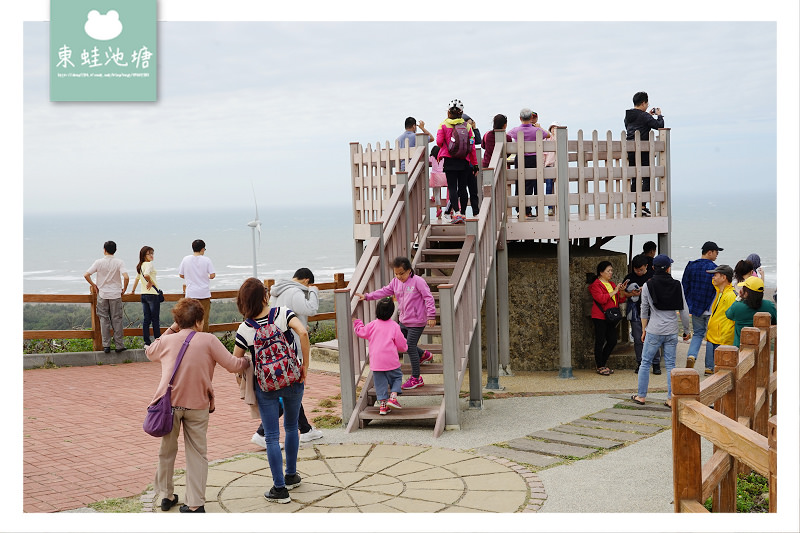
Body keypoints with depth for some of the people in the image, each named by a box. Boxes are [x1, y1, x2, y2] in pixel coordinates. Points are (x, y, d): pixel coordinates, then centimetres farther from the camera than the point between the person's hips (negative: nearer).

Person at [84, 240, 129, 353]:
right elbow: (126, 277, -17)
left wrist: (94, 285, 8)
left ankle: (106, 346, 4)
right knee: (116, 320, 5)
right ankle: (119, 345, 6)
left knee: (104, 320, 6)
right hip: (116, 294, 0)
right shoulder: (119, 262, -6)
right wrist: (124, 289, -1)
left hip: (102, 294, 0)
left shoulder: (99, 262, -4)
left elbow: (86, 275, -7)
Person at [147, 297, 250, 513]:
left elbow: (149, 353, 25)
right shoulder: (208, 340, -6)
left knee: (167, 450, 18)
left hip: (169, 402, 2)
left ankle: (166, 496, 28)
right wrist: (247, 361, 14)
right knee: (197, 453, 7)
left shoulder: (167, 341, 2)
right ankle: (195, 504, 5)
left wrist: (171, 330, 22)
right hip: (198, 405, -2)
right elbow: (233, 365, -6)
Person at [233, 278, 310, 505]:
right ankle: (291, 476, 34)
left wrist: (244, 382, 15)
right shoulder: (283, 313, -10)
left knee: (272, 437, 5)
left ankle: (280, 489, 5)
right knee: (291, 427, 22)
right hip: (293, 381, 1)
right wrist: (305, 366, -16)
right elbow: (303, 332, -25)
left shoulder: (245, 329, -8)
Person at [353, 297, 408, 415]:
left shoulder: (373, 324, -1)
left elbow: (362, 332, 10)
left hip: (376, 360, 2)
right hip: (391, 361, -2)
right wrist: (405, 347, 23)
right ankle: (393, 397, -2)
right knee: (397, 377, 15)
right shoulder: (394, 326, -5)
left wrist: (357, 323, 26)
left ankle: (383, 403, 8)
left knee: (380, 382, 10)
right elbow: (401, 344, 1)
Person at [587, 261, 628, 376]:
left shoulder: (612, 284, 18)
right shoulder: (595, 285, -6)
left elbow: (620, 300, 17)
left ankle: (603, 364, 19)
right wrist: (614, 291, -16)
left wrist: (622, 291, -1)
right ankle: (600, 367, 3)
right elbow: (601, 299, -20)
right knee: (600, 341, -4)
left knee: (612, 341, 6)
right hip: (600, 317, -8)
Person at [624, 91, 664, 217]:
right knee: (646, 179, -2)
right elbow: (659, 125, -11)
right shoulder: (644, 116, -10)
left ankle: (637, 207, 10)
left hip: (630, 152, 7)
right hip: (642, 152, -7)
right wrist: (659, 115, 7)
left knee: (635, 179, 10)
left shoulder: (627, 116, 12)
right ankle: (642, 206, -9)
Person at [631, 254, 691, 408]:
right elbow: (684, 310, 1)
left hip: (654, 331, -2)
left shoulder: (647, 286, -5)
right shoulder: (677, 285, -2)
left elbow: (644, 311, 2)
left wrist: (644, 330, 13)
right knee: (670, 364, 7)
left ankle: (641, 396, 13)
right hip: (672, 332, 2)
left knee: (645, 362, 9)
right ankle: (671, 399, 7)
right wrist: (687, 330, 12)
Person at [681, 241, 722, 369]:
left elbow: (684, 286, 7)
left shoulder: (691, 266, 2)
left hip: (695, 307, 4)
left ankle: (691, 355, -7)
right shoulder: (713, 268, -14)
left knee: (698, 333, 16)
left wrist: (689, 303, 16)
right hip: (710, 309, -4)